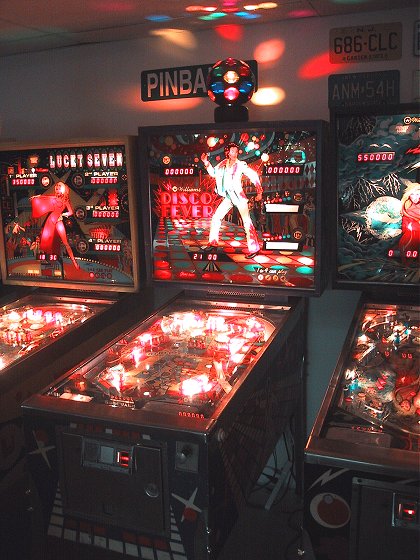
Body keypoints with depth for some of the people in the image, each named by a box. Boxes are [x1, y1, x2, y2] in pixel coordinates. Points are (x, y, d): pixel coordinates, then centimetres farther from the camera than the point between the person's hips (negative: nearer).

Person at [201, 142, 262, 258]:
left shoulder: (241, 165, -6)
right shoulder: (223, 164, 8)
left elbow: (254, 176, -6)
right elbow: (213, 173, 22)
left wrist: (259, 191, -12)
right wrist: (206, 163, 11)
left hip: (238, 196, -6)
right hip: (228, 197, 6)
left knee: (246, 221, -9)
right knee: (216, 217, 7)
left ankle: (254, 248, -9)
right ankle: (213, 243, 20)